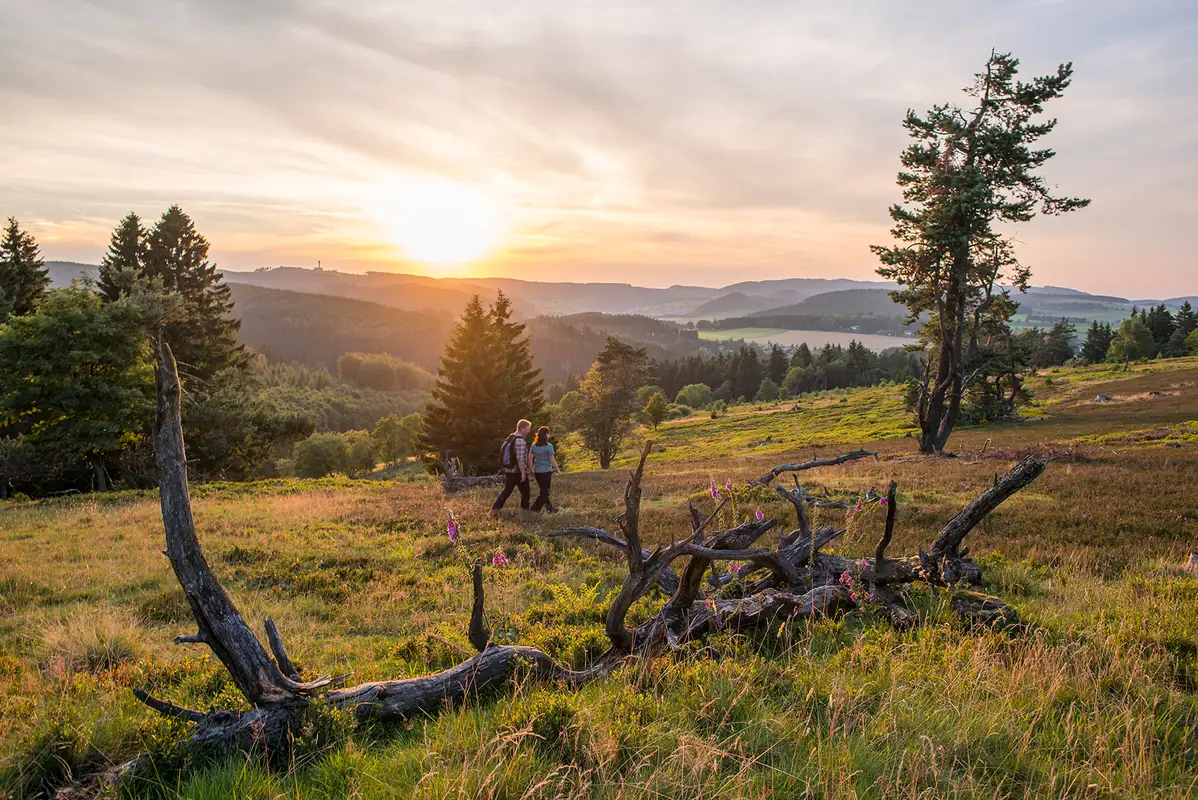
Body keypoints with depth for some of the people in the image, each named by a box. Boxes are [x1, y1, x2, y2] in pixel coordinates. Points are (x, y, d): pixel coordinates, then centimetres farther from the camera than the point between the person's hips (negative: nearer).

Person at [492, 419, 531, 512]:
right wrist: (523, 473, -19)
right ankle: (525, 509, 19)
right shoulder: (520, 441, -19)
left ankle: (495, 509, 8)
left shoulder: (510, 438, 9)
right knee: (525, 491, 10)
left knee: (507, 491, 13)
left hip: (508, 470, 8)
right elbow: (520, 459, -23)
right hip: (518, 471, -8)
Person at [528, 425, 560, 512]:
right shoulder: (548, 446, -14)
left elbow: (530, 458, 6)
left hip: (537, 472, 6)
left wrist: (531, 470, 16)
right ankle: (534, 509, -3)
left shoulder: (534, 445, 3)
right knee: (544, 492, 3)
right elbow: (552, 460, -12)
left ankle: (550, 508, 27)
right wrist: (557, 469, 3)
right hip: (546, 472, -6)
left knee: (543, 491, 19)